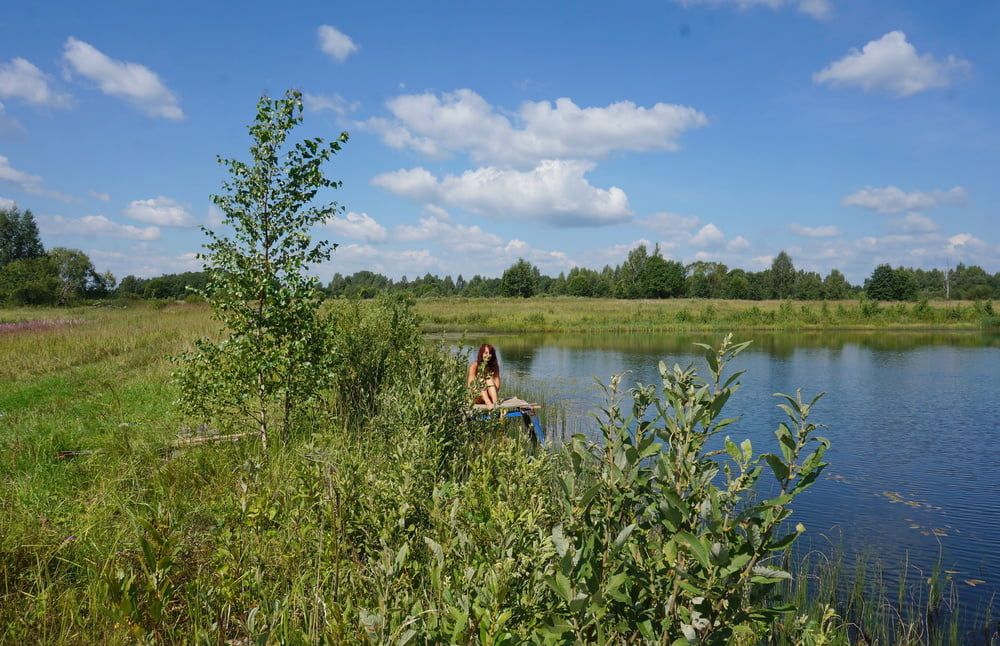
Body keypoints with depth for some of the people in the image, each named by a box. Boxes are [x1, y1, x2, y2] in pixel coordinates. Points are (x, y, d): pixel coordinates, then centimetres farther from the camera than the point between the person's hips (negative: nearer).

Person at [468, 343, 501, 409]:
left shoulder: (495, 366, 3)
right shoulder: (474, 366, -6)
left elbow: (497, 382, -5)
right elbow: (470, 384, -13)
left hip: (489, 396, 2)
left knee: (490, 380, -23)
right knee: (481, 381, -29)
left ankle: (495, 402, -42)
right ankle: (488, 403, -51)